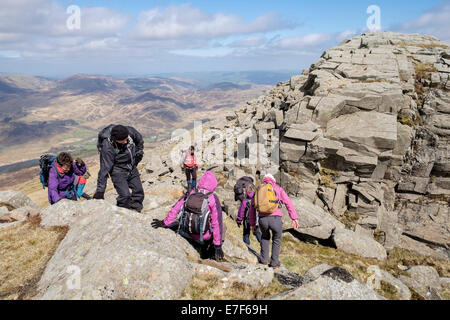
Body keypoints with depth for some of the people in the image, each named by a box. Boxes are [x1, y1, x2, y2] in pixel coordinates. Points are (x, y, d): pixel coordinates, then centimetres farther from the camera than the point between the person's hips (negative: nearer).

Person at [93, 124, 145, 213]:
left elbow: (140, 140, 8)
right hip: (118, 171, -5)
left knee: (139, 193, 4)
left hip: (132, 167, 5)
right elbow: (104, 168, -26)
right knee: (125, 195, -18)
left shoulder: (130, 131, -18)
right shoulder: (107, 147, -29)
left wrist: (139, 152, 8)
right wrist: (100, 190, -24)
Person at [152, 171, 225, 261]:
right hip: (204, 236, -4)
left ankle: (203, 247, 30)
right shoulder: (213, 199, -20)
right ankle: (213, 250, 15)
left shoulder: (191, 194, -9)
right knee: (221, 226, 22)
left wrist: (165, 222, 8)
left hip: (189, 233, 4)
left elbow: (175, 209, -5)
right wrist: (218, 246, -9)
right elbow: (216, 223, -17)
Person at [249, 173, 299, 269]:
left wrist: (252, 223, 28)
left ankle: (264, 259, 32)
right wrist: (295, 218, -1)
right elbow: (288, 203, 2)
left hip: (262, 220, 2)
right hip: (275, 219, -2)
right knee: (277, 239, 27)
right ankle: (274, 262, 30)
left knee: (265, 236, 34)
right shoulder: (278, 188, 13)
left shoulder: (258, 190, 21)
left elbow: (252, 208, 21)